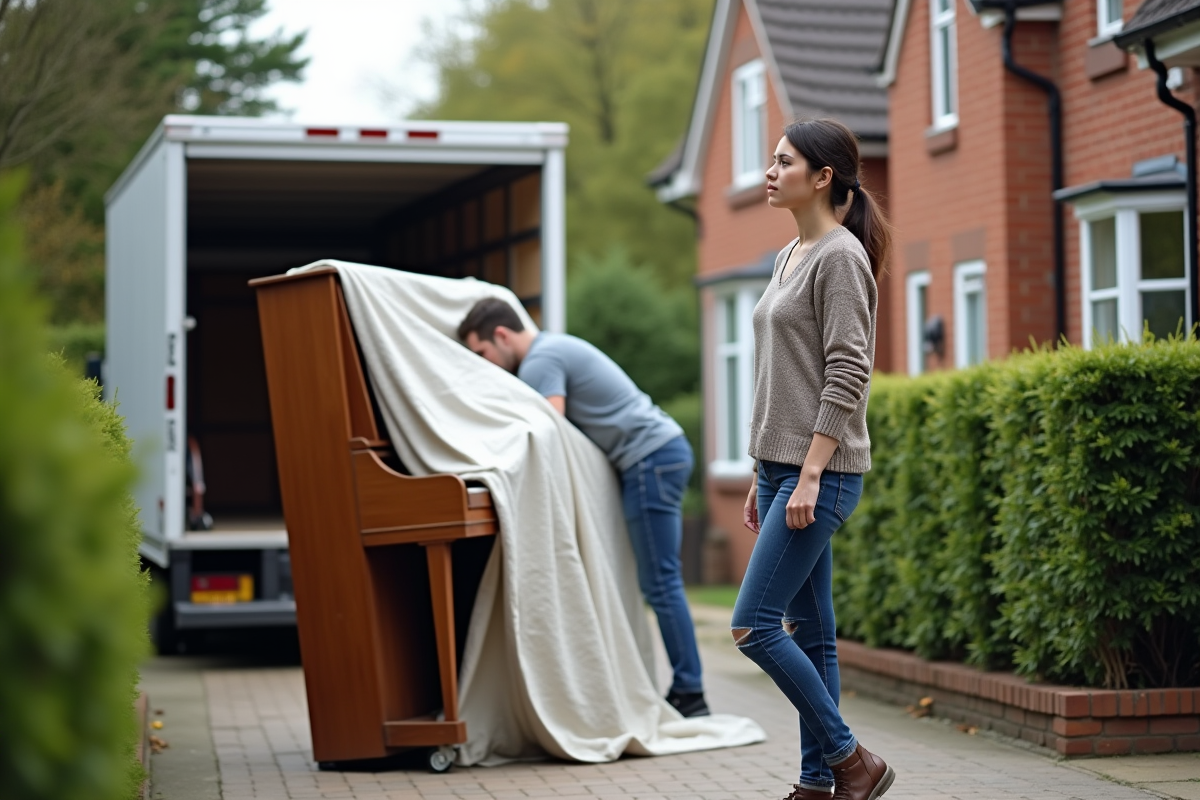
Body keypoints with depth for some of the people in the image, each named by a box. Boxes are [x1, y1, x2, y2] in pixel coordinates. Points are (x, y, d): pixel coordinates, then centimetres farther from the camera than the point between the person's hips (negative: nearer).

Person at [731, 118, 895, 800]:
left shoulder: (841, 257, -11)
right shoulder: (788, 258, 17)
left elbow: (846, 375, -17)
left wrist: (809, 476, -21)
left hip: (821, 472, -9)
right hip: (784, 468, 9)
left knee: (754, 626, -11)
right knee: (808, 632, 10)